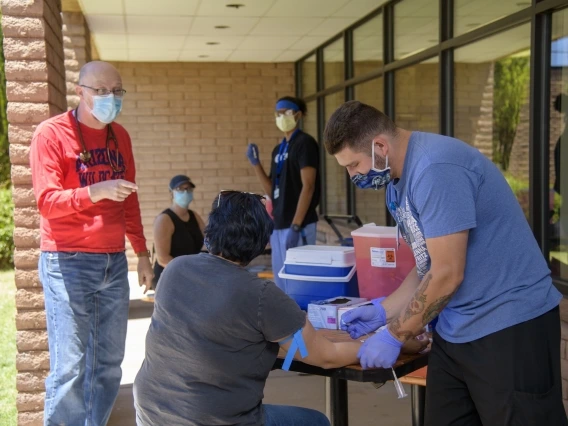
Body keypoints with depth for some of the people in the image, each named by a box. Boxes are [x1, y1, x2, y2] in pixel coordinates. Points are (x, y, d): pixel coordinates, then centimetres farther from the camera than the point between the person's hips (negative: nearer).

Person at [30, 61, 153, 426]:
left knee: (109, 362, 8)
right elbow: (47, 202, -13)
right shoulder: (52, 133, -6)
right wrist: (96, 191, -27)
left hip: (114, 261, 6)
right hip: (68, 262, -5)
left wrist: (142, 252, 16)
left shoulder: (120, 136, 12)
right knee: (69, 367, -4)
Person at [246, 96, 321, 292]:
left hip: (297, 225, -8)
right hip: (278, 225, 8)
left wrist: (295, 226, -20)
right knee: (281, 283, 10)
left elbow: (308, 187, -14)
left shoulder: (304, 143, -7)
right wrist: (256, 163, 5)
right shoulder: (278, 149, 16)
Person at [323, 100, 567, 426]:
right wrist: (383, 311, 7)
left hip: (510, 327, -9)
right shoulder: (398, 181, 8)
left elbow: (447, 274, -21)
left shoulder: (435, 169, -22)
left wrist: (394, 337, -11)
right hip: (456, 330, 9)